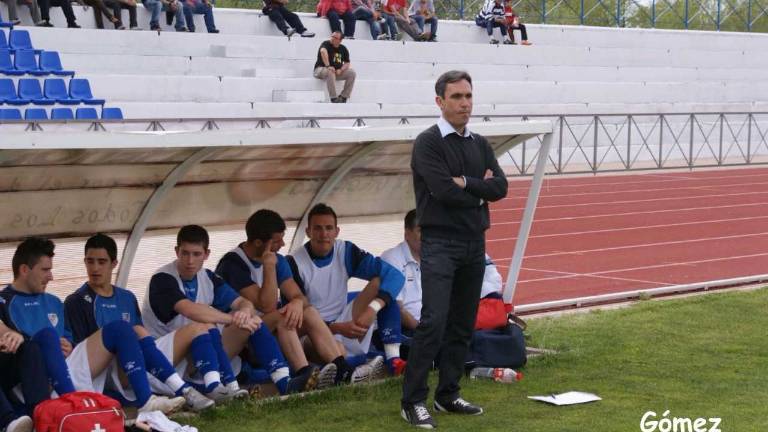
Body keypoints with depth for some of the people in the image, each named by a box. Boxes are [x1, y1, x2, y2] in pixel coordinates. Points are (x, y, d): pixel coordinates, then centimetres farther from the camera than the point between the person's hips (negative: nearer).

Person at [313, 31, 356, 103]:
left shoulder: (343, 49, 6)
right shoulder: (326, 44, -12)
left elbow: (347, 63, 8)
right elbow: (323, 51, -34)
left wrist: (341, 70, -14)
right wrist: (328, 66, -46)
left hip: (337, 71, 5)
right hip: (321, 69, -5)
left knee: (352, 73, -15)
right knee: (330, 72, -38)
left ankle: (343, 97, -15)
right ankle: (333, 98, -35)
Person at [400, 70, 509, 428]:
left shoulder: (480, 144, 13)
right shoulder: (428, 143, -7)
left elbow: (500, 187, 1)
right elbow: (443, 190, -19)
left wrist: (465, 183, -12)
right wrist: (480, 189, -4)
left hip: (475, 243, 7)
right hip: (440, 242, -7)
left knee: (462, 324, 10)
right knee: (433, 322, -14)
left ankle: (448, 394, 19)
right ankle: (413, 401, -10)